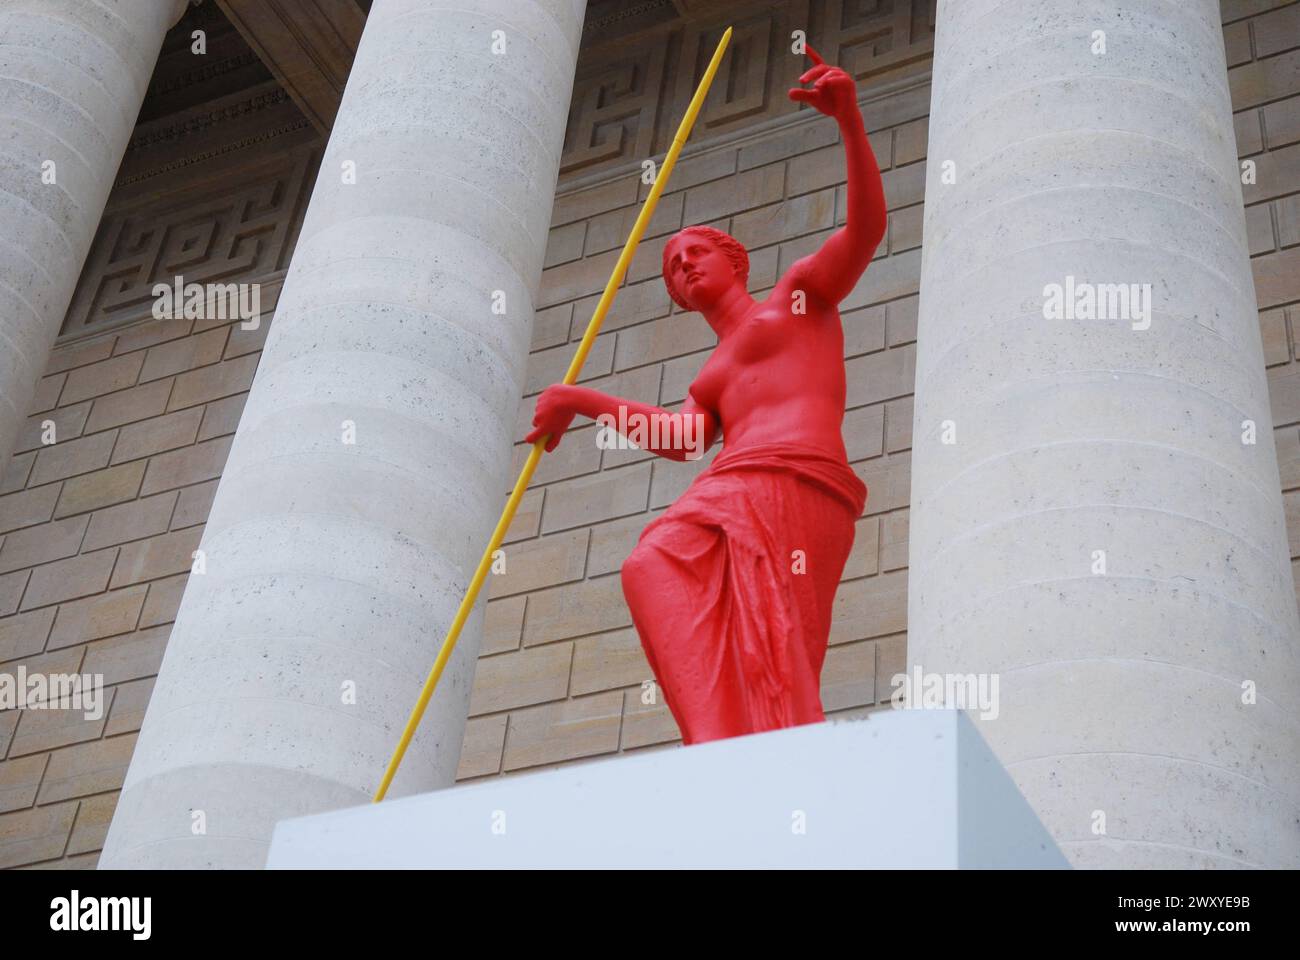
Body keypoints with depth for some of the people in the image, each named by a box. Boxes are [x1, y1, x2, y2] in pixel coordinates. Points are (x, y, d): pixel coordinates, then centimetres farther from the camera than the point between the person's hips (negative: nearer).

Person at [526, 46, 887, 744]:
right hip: (734, 495, 7)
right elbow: (684, 438, 14)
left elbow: (866, 226, 5)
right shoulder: (710, 380, 37)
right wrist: (580, 403, 10)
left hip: (790, 486, -7)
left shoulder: (800, 290, 24)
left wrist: (850, 119, -9)